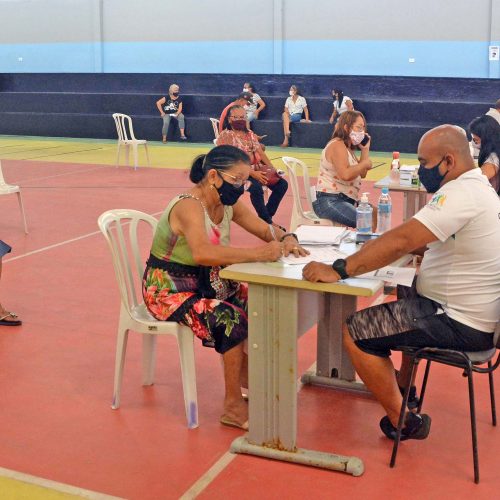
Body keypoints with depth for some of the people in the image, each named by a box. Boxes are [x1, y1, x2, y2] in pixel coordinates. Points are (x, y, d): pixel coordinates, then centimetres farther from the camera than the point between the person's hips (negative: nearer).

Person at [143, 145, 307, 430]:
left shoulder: (228, 204, 1)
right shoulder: (189, 207, -25)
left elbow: (265, 229, 10)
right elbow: (202, 253, -44)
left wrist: (286, 239, -14)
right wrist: (257, 254, -45)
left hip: (206, 284, 9)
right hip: (169, 290, -9)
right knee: (233, 320, -25)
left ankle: (245, 377, 17)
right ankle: (233, 406, -12)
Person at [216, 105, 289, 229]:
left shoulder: (250, 134, 18)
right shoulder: (225, 135, -6)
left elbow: (261, 153, 10)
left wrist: (272, 169, -9)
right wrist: (252, 173, -25)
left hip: (257, 169, 7)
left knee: (282, 184, -10)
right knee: (256, 188, -35)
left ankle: (267, 216, 1)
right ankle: (266, 221, -16)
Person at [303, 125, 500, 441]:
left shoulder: (461, 195, -23)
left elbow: (401, 242, -31)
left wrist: (338, 270, -27)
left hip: (460, 323, -10)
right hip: (469, 309, 10)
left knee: (355, 331, -9)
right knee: (405, 295, 34)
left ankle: (402, 422, 2)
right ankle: (403, 386, 38)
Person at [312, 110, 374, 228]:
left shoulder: (348, 148, 20)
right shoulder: (337, 145, -11)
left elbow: (362, 174, 19)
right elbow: (345, 175, -26)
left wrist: (365, 149, 14)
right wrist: (365, 163, -12)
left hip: (346, 199, 10)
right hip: (329, 201, -10)